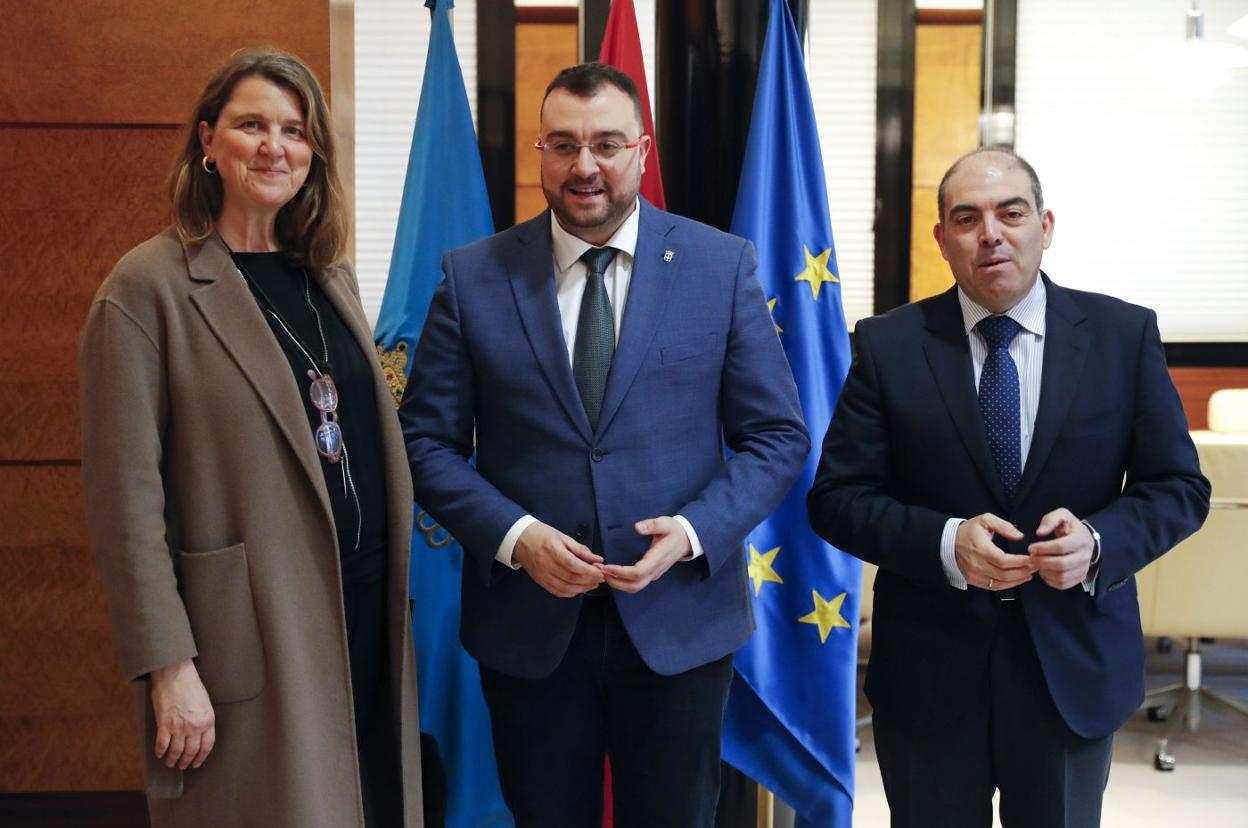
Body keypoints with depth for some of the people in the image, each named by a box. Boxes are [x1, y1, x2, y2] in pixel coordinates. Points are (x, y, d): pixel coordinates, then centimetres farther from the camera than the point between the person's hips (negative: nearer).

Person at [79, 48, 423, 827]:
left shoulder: (333, 274, 12)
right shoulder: (148, 287, -8)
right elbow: (127, 499, -11)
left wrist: (396, 585, 12)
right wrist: (167, 667, -14)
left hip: (369, 617, 6)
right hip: (253, 634, -6)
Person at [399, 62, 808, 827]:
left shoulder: (722, 265, -2)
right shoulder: (473, 277, -1)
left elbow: (777, 435, 0)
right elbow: (428, 441, 1)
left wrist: (694, 532, -15)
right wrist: (514, 534, -15)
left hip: (680, 621, 0)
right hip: (528, 624, 1)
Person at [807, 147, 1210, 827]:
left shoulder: (1124, 335, -2)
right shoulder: (888, 345, -4)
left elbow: (1179, 487, 1)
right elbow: (836, 498, -5)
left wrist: (1100, 541, -19)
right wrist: (944, 542, -21)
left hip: (1076, 667, 1)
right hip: (929, 674, -1)